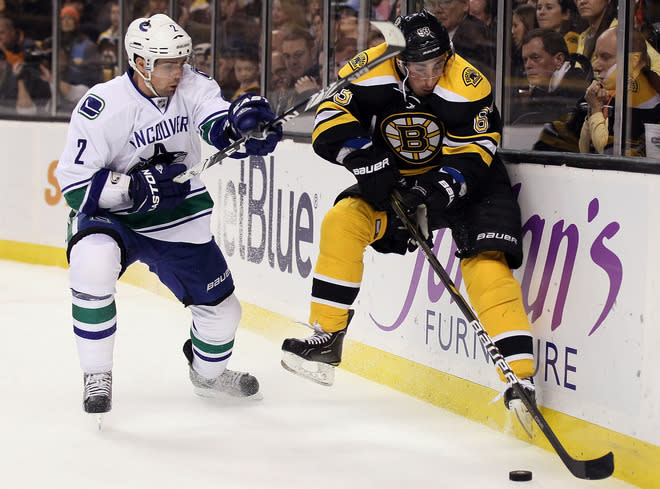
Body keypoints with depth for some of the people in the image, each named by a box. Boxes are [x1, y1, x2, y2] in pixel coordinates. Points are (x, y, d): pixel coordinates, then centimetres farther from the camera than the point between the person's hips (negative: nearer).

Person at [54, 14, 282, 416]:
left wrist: (242, 120, -50)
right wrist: (137, 185, -32)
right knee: (93, 265, -36)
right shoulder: (103, 106, -23)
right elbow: (75, 186, -22)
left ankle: (209, 373, 46)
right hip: (110, 216, -5)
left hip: (180, 219, 5)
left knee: (222, 308, 10)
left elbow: (221, 127, -26)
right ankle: (97, 379, -17)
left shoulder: (192, 87, -10)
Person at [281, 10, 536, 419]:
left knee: (486, 262, -23)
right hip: (397, 179, 4)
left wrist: (442, 186, -34)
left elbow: (475, 151, -19)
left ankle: (519, 379, -25)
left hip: (467, 182, -3)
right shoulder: (370, 72, -19)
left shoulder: (468, 85, -23)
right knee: (344, 221, -15)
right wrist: (371, 162, -31)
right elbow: (331, 122, -18)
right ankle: (326, 340, -5)